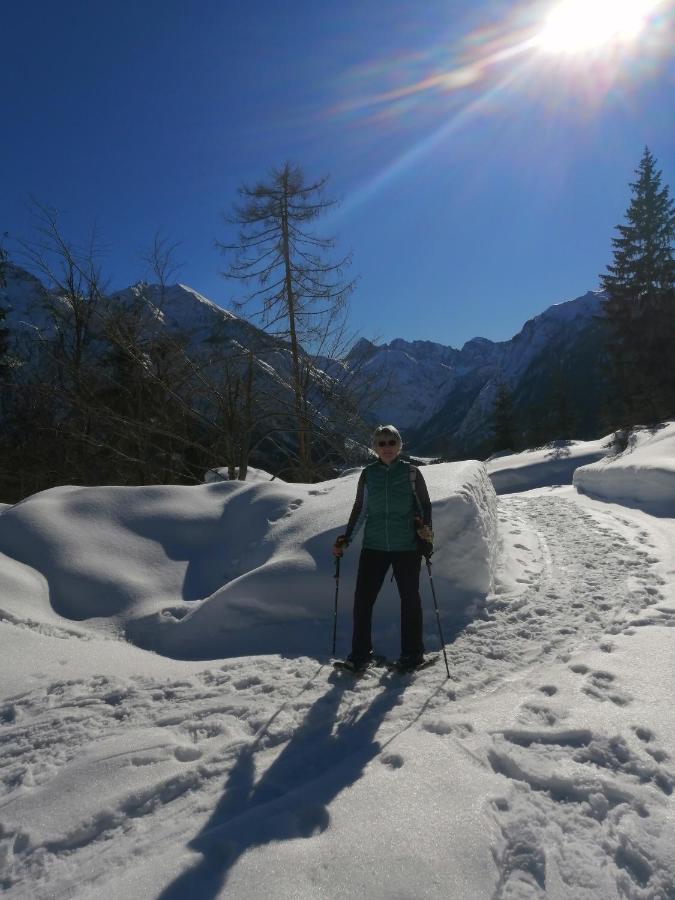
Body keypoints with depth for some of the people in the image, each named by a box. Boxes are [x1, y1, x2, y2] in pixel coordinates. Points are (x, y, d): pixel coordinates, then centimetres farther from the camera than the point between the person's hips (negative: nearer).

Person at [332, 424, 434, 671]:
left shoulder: (411, 472, -1)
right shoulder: (368, 474, 5)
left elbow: (425, 505, 5)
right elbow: (360, 510, 12)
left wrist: (426, 530, -12)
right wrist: (345, 539, 8)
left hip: (407, 546, -2)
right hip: (374, 546, 2)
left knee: (409, 598, 7)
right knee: (363, 598, 0)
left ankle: (412, 653, 23)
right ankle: (360, 653, 15)